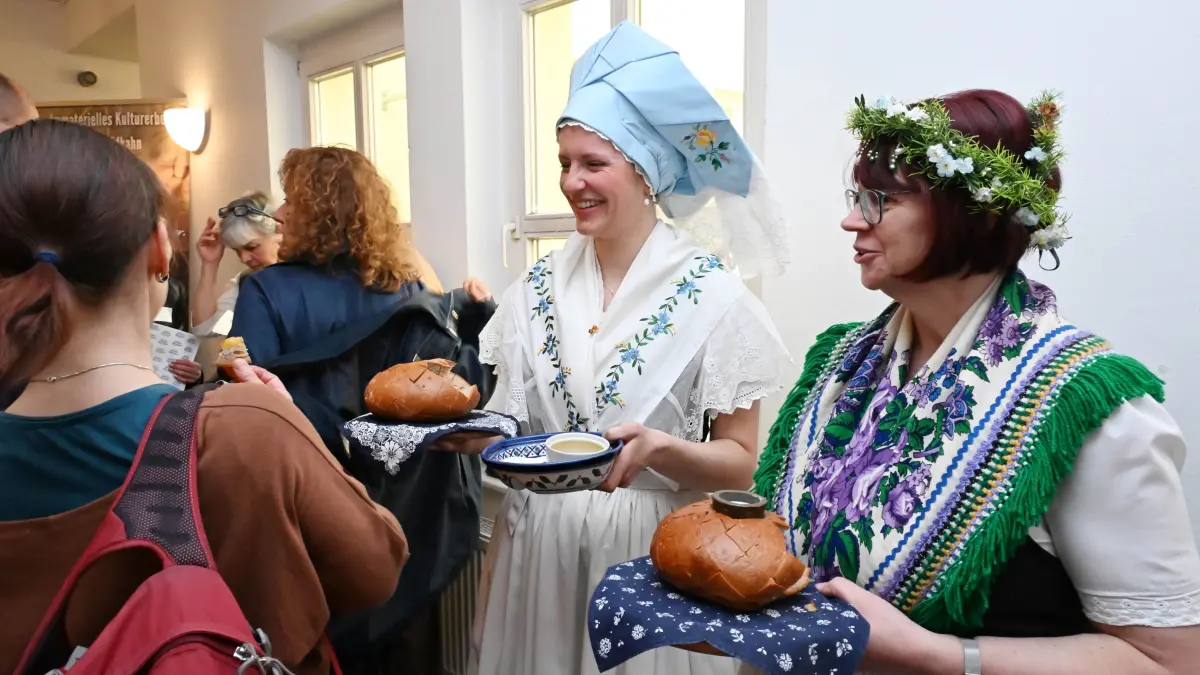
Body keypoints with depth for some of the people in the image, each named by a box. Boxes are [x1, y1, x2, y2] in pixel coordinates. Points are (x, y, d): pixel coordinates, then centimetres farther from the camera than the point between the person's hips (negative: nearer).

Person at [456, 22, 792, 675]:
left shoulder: (711, 293, -11)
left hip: (652, 548, -4)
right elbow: (513, 427, 8)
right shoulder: (539, 286, 1)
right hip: (541, 541, 4)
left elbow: (740, 462, -8)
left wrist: (659, 448, -25)